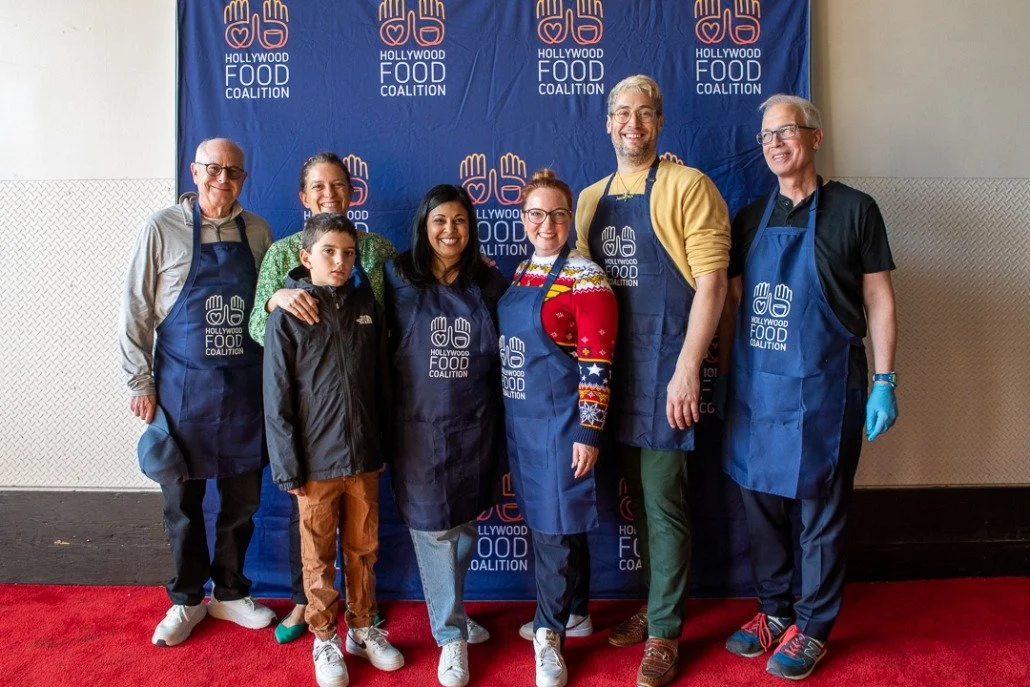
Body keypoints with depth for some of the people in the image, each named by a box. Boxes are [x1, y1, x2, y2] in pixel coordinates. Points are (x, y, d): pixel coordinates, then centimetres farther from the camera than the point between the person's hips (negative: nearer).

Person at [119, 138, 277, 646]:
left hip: (244, 388, 3)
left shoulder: (257, 231, 4)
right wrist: (140, 384, -5)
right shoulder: (162, 228, -5)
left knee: (242, 499, 12)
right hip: (182, 387, -2)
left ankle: (229, 592, 31)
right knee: (182, 499, 10)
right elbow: (135, 311, -3)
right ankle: (187, 599, 29)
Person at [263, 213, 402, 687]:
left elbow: (382, 381, 9)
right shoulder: (287, 317, -8)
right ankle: (325, 639, 30)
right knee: (319, 557, 11)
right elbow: (277, 399, -8)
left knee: (363, 550, 16)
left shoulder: (367, 306, 4)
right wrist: (289, 468, -8)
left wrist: (384, 443, 9)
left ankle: (363, 628, 35)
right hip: (316, 463, -3)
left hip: (364, 458, 3)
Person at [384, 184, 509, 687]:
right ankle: (452, 635, 20)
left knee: (464, 525, 16)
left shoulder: (489, 284, 4)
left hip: (476, 429, 3)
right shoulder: (398, 279, -3)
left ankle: (448, 613, 39)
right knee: (433, 528, 3)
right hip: (419, 427, -3)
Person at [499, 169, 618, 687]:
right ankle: (572, 609, 36)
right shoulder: (520, 274, 11)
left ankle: (549, 634, 17)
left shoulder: (585, 278, -11)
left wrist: (588, 432, -17)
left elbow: (597, 362, -15)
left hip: (562, 421, -7)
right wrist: (509, 419, 18)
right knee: (540, 521, 17)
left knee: (557, 527, 2)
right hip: (521, 419, 7)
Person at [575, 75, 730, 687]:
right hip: (611, 366, 6)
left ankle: (664, 633, 16)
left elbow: (711, 279, -12)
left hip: (665, 365, -6)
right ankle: (657, 604, 33)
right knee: (638, 494, 15)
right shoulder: (591, 198, 14)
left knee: (663, 500, 0)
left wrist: (687, 367, -19)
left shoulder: (688, 186, -5)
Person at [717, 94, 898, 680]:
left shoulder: (854, 209, -2)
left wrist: (884, 383, -6)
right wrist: (721, 376, 7)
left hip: (821, 385, -4)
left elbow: (879, 301, -2)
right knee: (761, 500, 13)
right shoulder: (752, 218, 9)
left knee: (822, 509, 7)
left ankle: (814, 627, 24)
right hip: (754, 384, 4)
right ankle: (775, 610, 31)